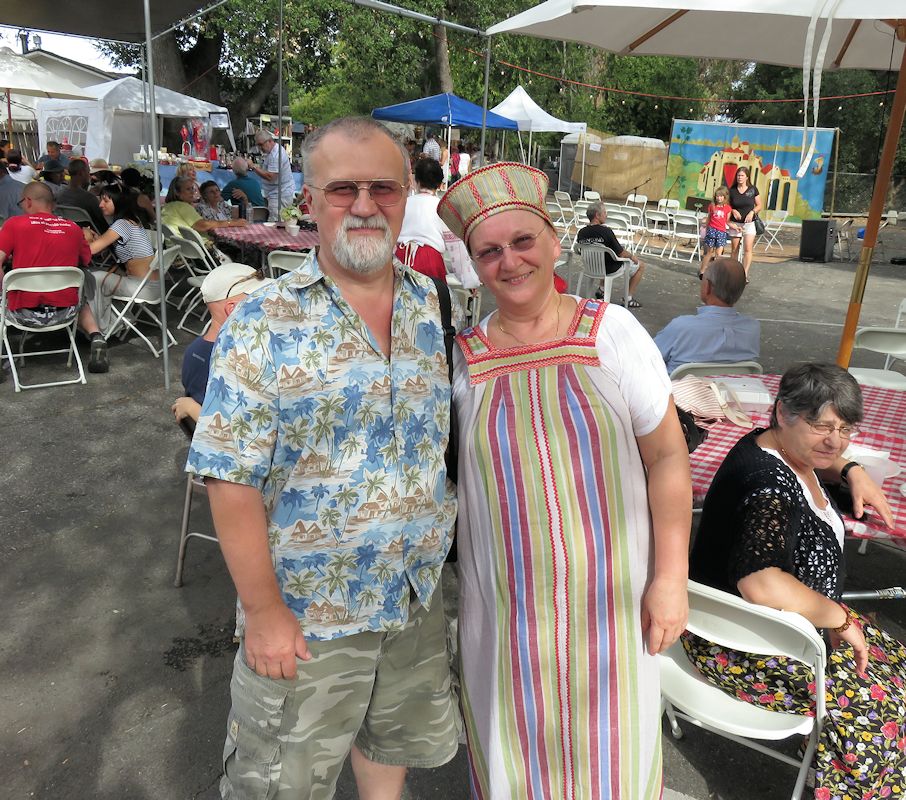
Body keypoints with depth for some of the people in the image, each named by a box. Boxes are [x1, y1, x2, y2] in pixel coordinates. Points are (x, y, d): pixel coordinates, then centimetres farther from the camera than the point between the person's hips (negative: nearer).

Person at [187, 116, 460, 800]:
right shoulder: (263, 325, -16)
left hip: (419, 594, 4)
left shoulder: (436, 304, -2)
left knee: (397, 743, 27)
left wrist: (442, 542, 5)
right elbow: (233, 480, -16)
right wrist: (264, 610, -14)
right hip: (306, 612, -3)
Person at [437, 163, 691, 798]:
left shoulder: (612, 331, -7)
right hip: (506, 603, 1)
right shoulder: (464, 358, -2)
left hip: (609, 598, -1)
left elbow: (667, 457, -4)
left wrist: (670, 576, -7)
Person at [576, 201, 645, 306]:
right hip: (610, 269, -6)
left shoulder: (581, 233, -12)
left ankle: (602, 289, 33)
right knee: (639, 266, 17)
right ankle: (629, 299, 17)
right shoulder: (606, 231, -28)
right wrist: (632, 256, 5)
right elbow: (621, 254, -19)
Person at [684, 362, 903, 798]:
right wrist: (840, 618, -28)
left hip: (793, 615, 10)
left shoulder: (787, 449, -1)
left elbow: (821, 458, 27)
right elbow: (761, 584, -44)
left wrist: (852, 472, 6)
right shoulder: (769, 485, -30)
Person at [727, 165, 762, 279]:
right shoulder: (732, 190, 1)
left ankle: (745, 273, -11)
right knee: (735, 249, 6)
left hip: (749, 223, -1)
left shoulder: (753, 190, 0)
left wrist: (752, 212, -11)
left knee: (747, 249, -13)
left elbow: (759, 205, 7)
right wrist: (733, 211, -9)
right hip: (735, 223, 1)